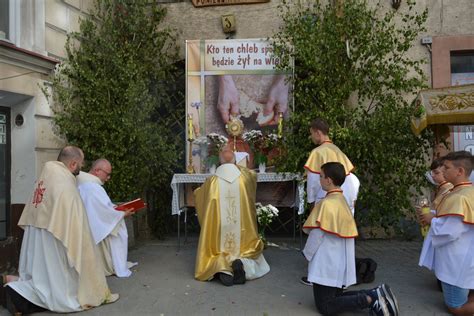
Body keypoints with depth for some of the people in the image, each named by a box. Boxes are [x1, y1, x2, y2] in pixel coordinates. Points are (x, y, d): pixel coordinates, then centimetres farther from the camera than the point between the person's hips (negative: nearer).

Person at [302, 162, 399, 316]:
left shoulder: (326, 204, -20)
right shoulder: (343, 201, 6)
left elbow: (316, 235, -16)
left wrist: (307, 253, 1)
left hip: (326, 263, -8)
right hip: (340, 262, 8)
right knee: (335, 297, 20)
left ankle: (370, 299, -8)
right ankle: (375, 295, 6)